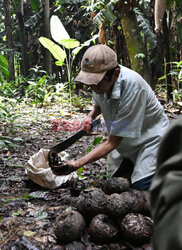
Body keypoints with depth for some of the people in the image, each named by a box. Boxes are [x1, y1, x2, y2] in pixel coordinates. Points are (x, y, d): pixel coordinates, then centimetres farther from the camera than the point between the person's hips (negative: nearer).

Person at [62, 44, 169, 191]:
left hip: (150, 138, -7)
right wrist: (91, 116, -9)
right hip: (123, 141, 7)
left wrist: (77, 164, -38)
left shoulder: (132, 86, -35)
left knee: (140, 187, -20)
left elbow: (112, 143, -32)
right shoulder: (100, 79, -15)